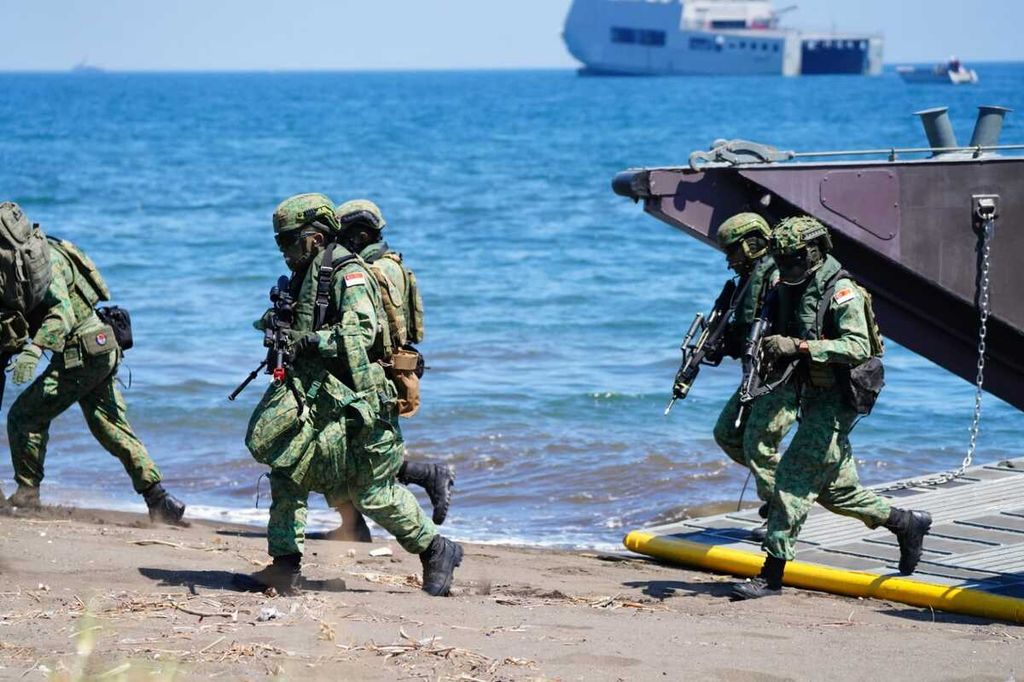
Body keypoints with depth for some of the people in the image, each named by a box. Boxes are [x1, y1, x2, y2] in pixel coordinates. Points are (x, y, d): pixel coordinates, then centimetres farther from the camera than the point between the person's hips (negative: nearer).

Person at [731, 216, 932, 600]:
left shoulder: (841, 292, -16)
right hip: (814, 398, 9)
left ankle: (772, 575, -11)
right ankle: (908, 525, 34)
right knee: (836, 489, 17)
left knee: (793, 480, -13)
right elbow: (785, 337, 21)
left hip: (836, 402, -9)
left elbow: (859, 347, -27)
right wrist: (772, 347, -4)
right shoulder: (793, 289, 9)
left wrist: (800, 347, -34)